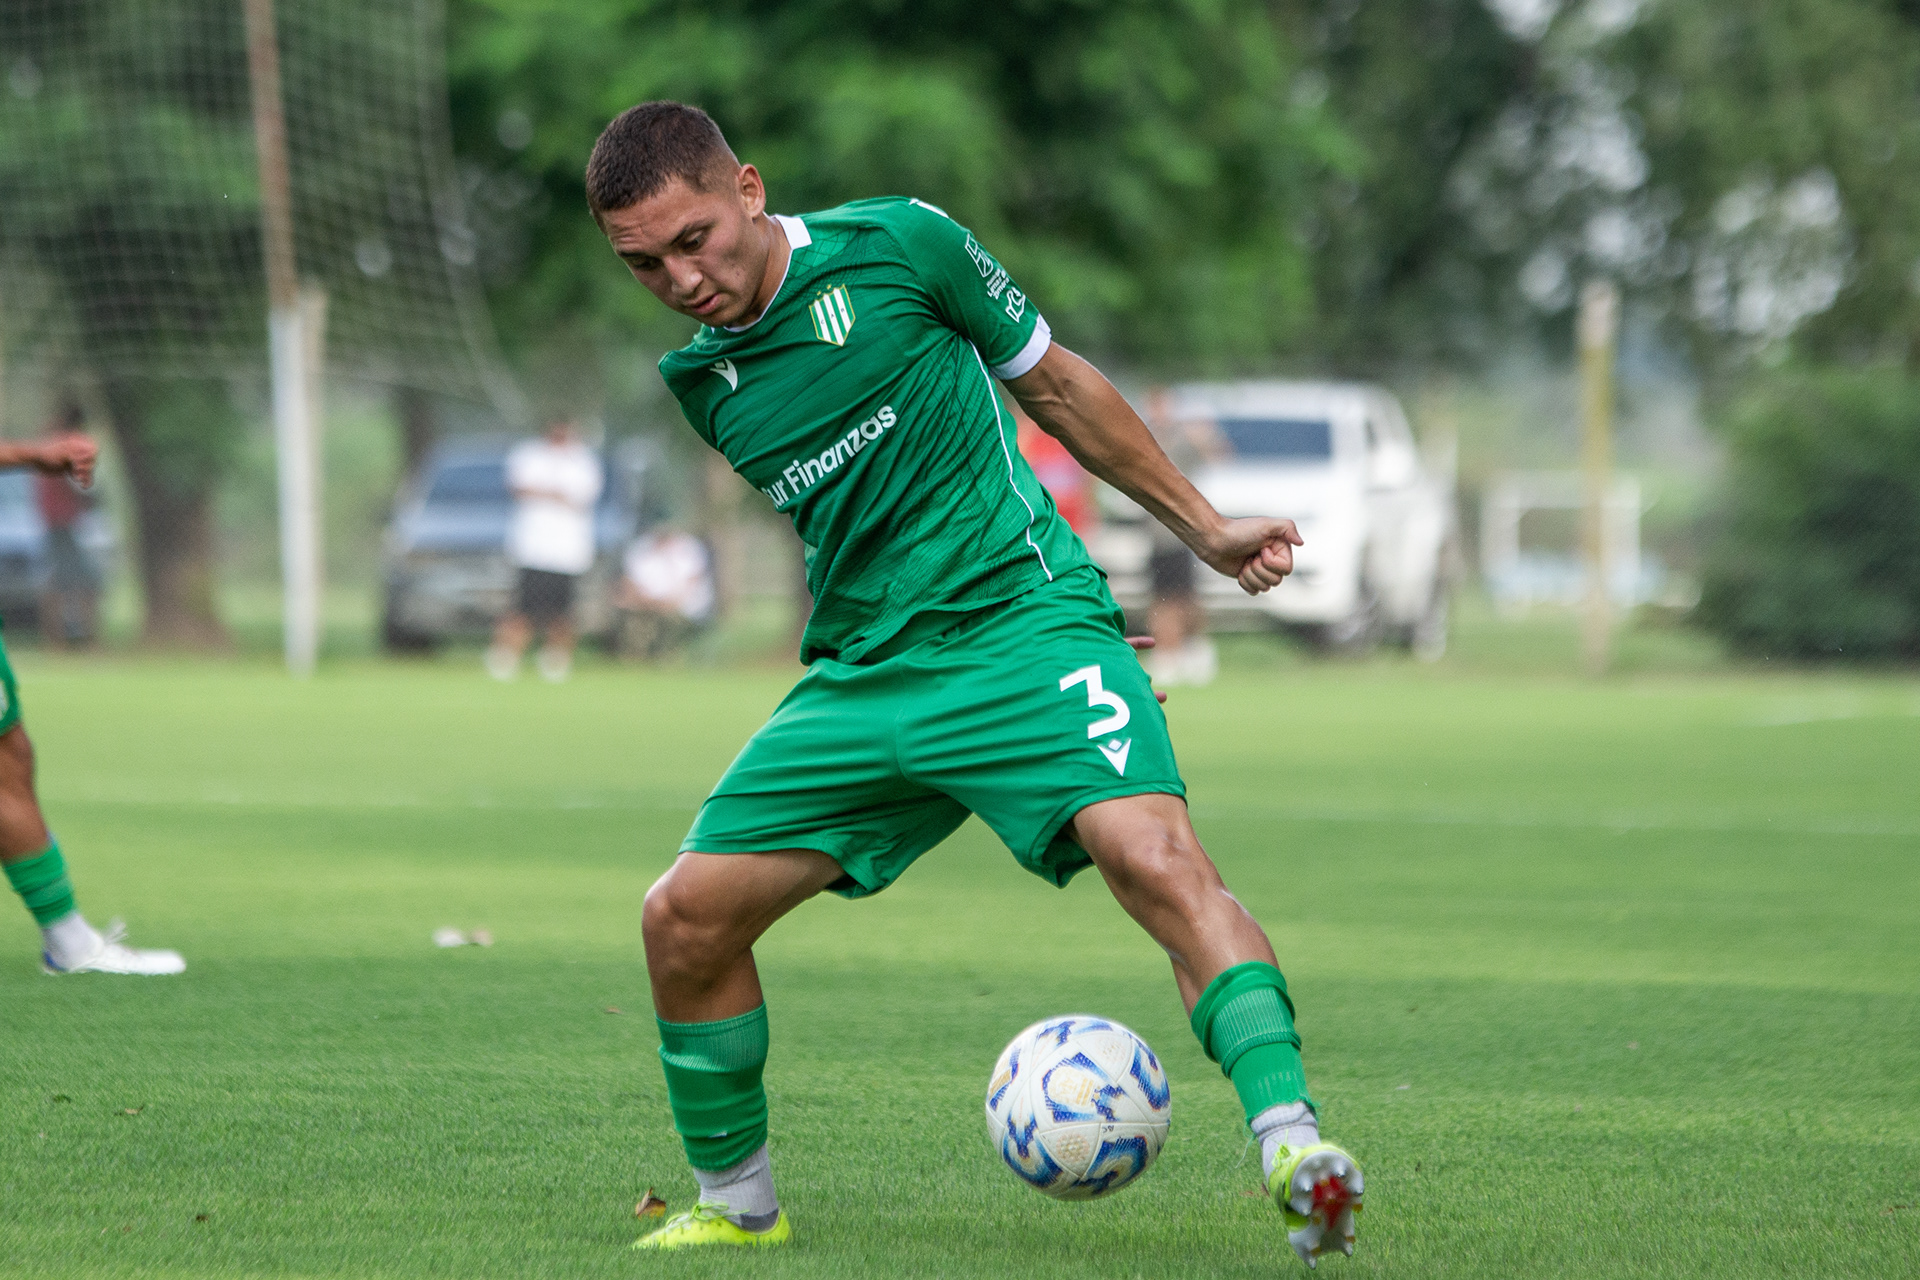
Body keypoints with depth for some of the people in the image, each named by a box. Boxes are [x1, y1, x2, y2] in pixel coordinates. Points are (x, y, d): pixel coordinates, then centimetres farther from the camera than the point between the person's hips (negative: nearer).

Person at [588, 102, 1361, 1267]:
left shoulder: (896, 246, -6)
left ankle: (1292, 1142, -36)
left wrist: (1202, 528, 13)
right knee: (685, 917, -2)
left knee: (1155, 855, -29)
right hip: (860, 678, 5)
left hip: (1023, 617, -5)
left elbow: (1052, 382, 7)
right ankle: (738, 1205, 17)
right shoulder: (698, 382, 8)